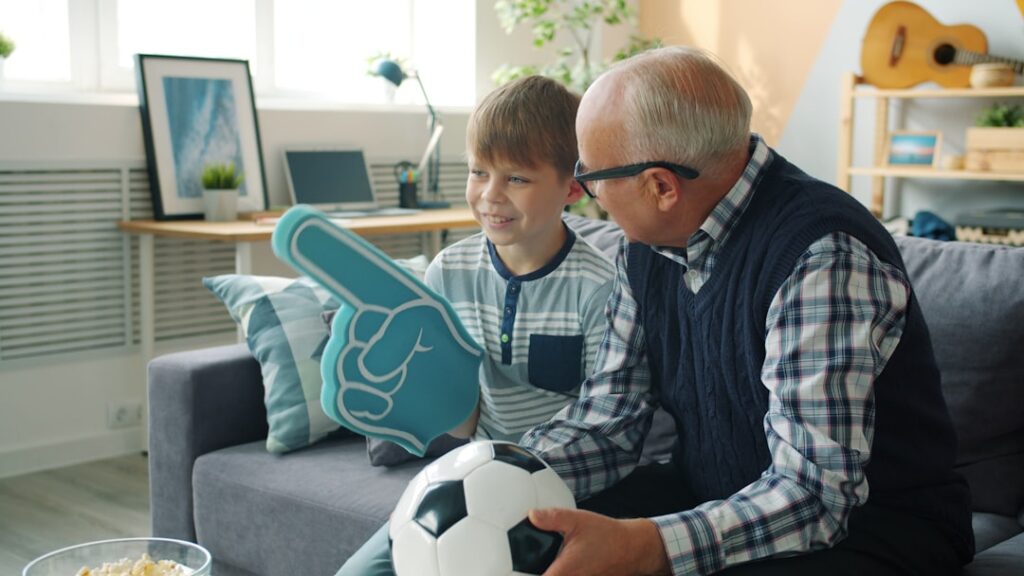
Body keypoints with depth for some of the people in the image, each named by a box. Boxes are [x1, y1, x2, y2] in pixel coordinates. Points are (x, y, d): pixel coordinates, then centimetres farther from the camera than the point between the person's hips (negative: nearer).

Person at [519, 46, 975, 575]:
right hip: (706, 501, 7)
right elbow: (605, 422, 2)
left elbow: (815, 492, -30)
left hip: (861, 527, -6)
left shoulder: (824, 258, -26)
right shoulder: (646, 247, 1)